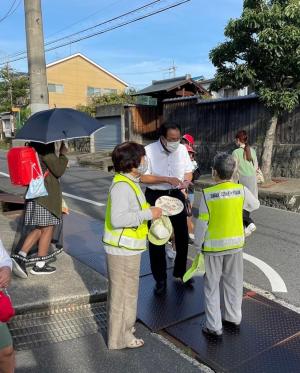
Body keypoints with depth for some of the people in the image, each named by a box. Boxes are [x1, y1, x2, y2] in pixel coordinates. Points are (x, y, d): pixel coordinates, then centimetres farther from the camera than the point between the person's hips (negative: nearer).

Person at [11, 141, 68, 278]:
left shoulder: (33, 146, 11)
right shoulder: (46, 149, -16)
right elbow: (59, 170, -15)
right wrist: (63, 154, -4)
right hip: (47, 195, -8)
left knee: (39, 229, 17)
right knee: (48, 228, 4)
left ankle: (20, 256, 7)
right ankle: (40, 265, 13)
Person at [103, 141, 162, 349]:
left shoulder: (130, 182, 8)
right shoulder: (122, 186, -24)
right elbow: (117, 219, -33)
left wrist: (150, 211, 9)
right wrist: (148, 214, -27)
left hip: (128, 248, 10)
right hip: (122, 249, -10)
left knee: (127, 290, 24)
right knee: (124, 292, 5)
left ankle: (123, 326, 43)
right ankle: (120, 337, 23)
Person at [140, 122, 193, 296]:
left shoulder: (182, 149, -2)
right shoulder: (149, 151, -15)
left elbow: (189, 171, 10)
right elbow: (143, 177, -16)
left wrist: (186, 181, -13)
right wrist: (166, 179, -24)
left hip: (176, 195, 4)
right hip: (155, 197, -4)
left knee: (183, 236, 13)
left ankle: (180, 272, 36)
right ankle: (160, 279, 22)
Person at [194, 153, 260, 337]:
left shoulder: (208, 194, -19)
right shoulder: (242, 190, -10)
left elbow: (202, 223, -14)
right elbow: (255, 205, 10)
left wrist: (198, 244, -1)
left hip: (213, 246, -3)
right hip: (236, 243, 4)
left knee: (212, 286, 10)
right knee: (234, 282, 21)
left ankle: (214, 326, 16)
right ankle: (234, 317, 35)